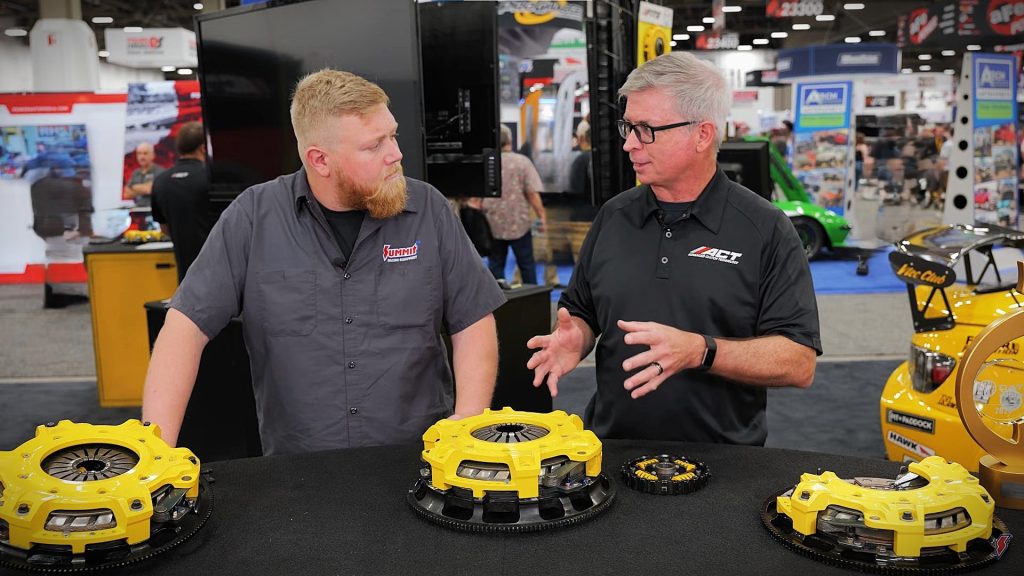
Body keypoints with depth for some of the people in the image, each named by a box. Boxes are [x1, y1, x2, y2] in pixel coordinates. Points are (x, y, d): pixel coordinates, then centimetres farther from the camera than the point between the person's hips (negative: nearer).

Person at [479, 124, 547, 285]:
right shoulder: (522, 161, -8)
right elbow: (532, 193, -12)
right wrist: (542, 216, -4)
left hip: (492, 224, 2)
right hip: (519, 223, -2)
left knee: (495, 265, 10)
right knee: (527, 265, 9)